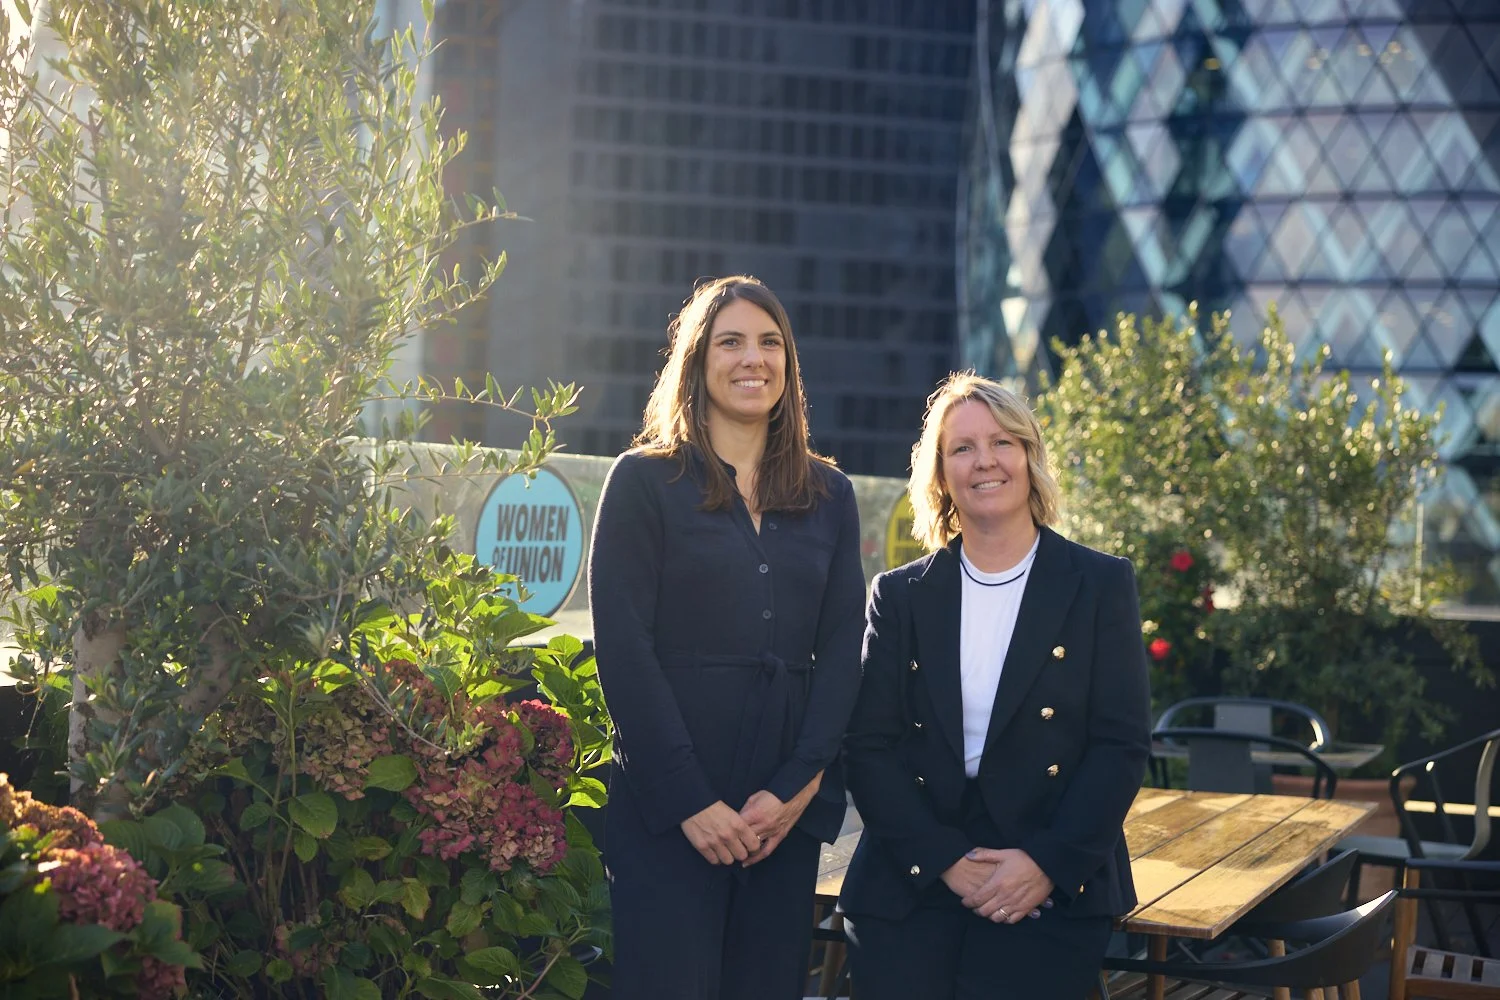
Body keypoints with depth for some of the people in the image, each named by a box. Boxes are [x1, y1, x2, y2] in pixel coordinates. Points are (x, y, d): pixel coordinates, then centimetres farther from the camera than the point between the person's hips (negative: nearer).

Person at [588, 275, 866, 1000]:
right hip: (669, 801, -3)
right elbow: (623, 647, -6)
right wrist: (690, 799, -13)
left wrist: (799, 783, -8)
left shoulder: (829, 495, 13)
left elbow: (842, 650, 6)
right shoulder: (644, 480, 2)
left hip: (789, 803, 4)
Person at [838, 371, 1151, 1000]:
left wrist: (1048, 864, -13)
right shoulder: (900, 595, 8)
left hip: (1051, 895, -1)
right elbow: (867, 748, 2)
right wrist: (946, 860, -11)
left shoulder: (1102, 585, 4)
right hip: (909, 887, 1)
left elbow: (1122, 745, -1)